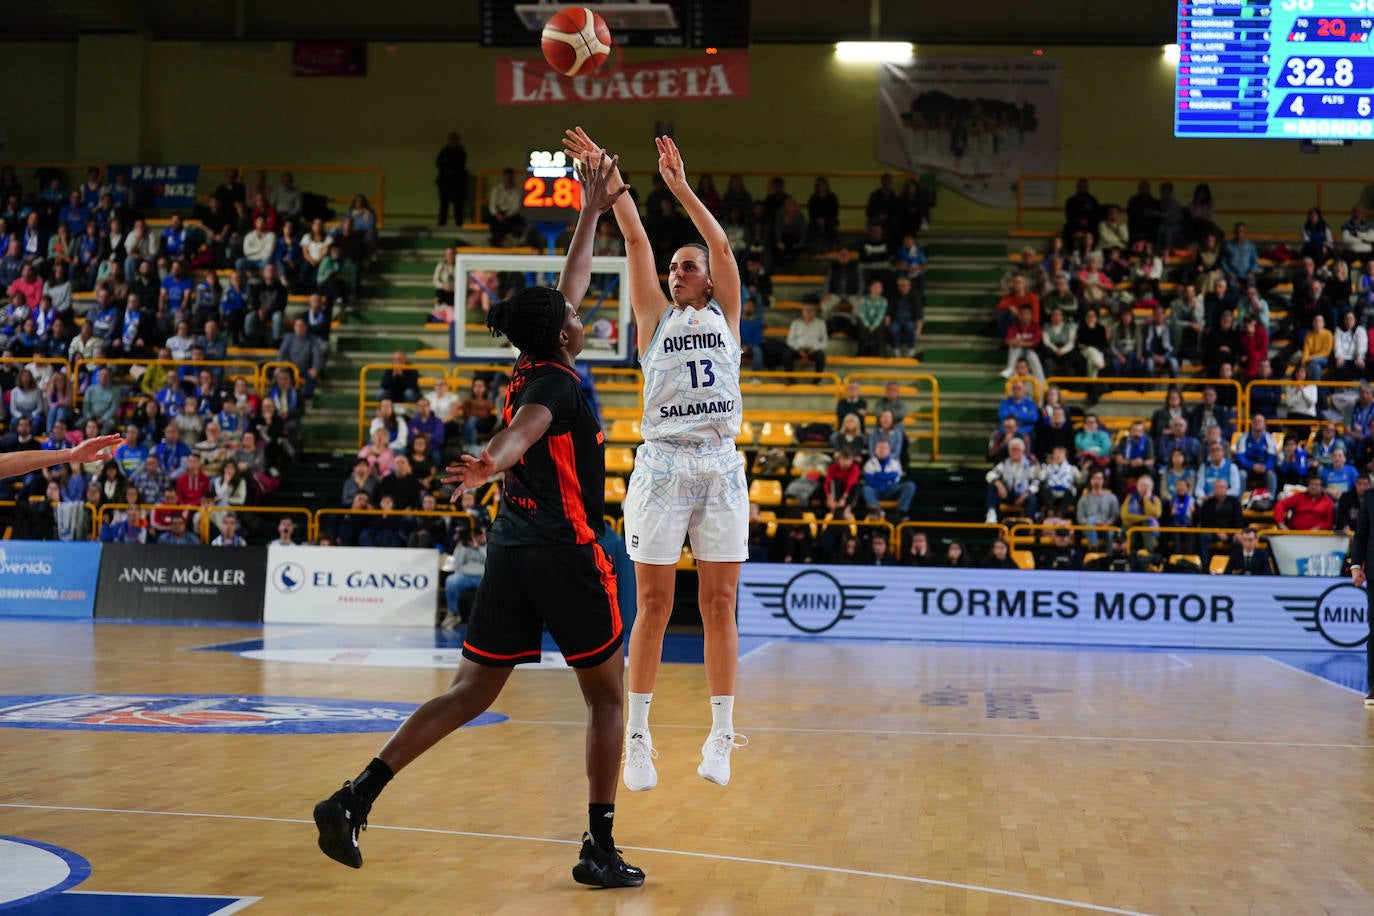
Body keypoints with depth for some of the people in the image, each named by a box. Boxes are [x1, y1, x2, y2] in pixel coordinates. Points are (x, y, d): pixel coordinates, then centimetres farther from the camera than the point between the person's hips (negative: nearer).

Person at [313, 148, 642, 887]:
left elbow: (569, 287, 27)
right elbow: (526, 428, -32)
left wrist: (593, 210, 34)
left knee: (470, 692, 7)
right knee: (606, 697, 8)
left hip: (511, 550, 8)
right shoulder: (556, 384, -9)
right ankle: (600, 849, 9)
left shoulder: (533, 372, 15)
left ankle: (357, 795, -6)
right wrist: (493, 461, -53)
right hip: (565, 554, -8)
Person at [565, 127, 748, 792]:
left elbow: (722, 245, 2)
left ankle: (721, 734, 8)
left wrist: (680, 185, -4)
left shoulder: (725, 315, 14)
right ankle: (637, 736, 5)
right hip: (662, 465, -1)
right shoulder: (655, 317, 13)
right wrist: (607, 174, -2)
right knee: (653, 604, 0)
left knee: (718, 604, 2)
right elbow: (636, 240, 4)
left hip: (721, 468, 1)